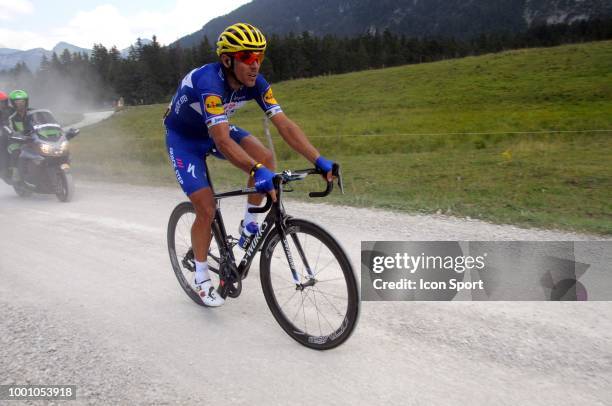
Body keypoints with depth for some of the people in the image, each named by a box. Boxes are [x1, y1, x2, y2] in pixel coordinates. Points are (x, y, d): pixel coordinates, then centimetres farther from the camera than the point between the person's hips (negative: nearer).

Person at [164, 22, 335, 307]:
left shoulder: (255, 83, -20)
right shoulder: (208, 81, -37)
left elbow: (285, 125, -24)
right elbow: (222, 141, -49)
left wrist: (319, 161, -33)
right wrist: (257, 172, -61)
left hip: (215, 130, 5)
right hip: (183, 138, -5)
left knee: (265, 157, -20)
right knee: (207, 209, -13)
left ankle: (248, 224, 0)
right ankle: (201, 277, 10)